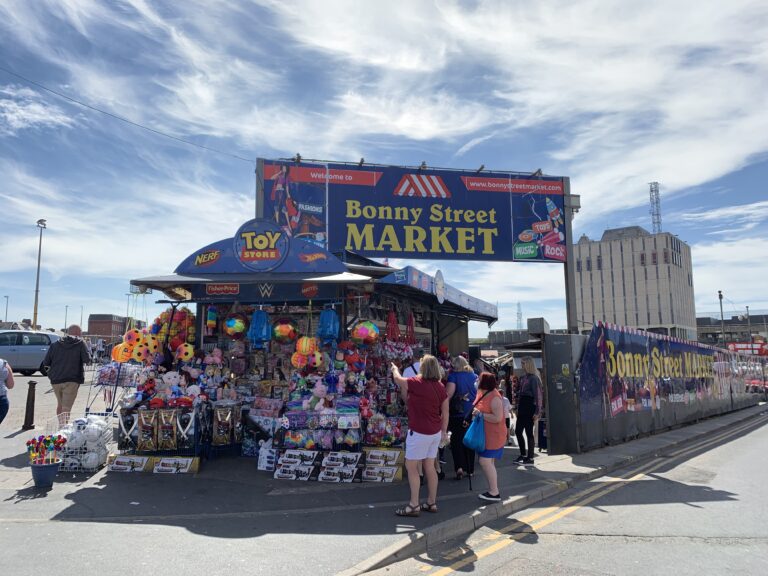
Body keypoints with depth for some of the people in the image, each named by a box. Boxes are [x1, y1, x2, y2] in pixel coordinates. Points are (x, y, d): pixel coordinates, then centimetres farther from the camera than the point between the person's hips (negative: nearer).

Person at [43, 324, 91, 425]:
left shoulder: (55, 344, 7)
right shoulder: (80, 343, -3)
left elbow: (45, 363, 6)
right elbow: (87, 359, -12)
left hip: (55, 380, 4)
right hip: (72, 380, -4)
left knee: (60, 404, 23)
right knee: (66, 407, -6)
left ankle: (61, 425, 32)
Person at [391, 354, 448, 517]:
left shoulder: (416, 383, -17)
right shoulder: (440, 387, 1)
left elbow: (398, 379, 1)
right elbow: (445, 412, 6)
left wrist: (394, 368, 22)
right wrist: (444, 431, 16)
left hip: (419, 432, -7)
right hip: (435, 432, 7)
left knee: (411, 467, 3)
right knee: (429, 467, 15)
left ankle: (414, 505, 5)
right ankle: (431, 503, 23)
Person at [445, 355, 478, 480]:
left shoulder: (454, 375, -6)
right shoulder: (474, 376, 8)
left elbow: (449, 394, -16)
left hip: (458, 413, -4)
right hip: (473, 414, 4)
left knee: (456, 440, 4)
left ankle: (459, 467, -12)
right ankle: (470, 469, 20)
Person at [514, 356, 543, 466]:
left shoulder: (534, 378, -12)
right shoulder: (523, 377, 12)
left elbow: (538, 395, -15)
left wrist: (537, 412, -18)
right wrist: (516, 408, 16)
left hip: (529, 407, -8)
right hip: (522, 407, 8)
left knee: (528, 433, -1)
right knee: (518, 431, 12)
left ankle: (530, 459, 8)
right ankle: (523, 455, 25)